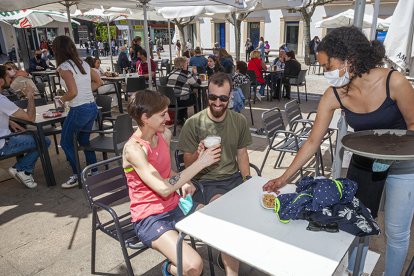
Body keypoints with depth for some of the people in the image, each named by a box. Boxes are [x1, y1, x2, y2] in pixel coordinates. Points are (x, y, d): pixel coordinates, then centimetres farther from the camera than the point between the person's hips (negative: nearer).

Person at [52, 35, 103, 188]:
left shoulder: (64, 67, -12)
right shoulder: (84, 63, 9)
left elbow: (73, 92, -20)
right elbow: (98, 82, 17)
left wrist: (62, 100, -2)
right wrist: (85, 91, 13)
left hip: (79, 110, -7)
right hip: (92, 107, 7)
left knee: (66, 142, 11)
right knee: (84, 140, 21)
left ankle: (78, 175, 15)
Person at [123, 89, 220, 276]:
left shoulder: (165, 134, 2)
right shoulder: (134, 149, -22)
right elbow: (164, 189, -30)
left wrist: (184, 183, -4)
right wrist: (200, 163, -25)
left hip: (176, 206, 7)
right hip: (150, 218, -7)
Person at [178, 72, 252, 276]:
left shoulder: (239, 121, 2)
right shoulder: (193, 123, -10)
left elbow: (242, 154, 11)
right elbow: (188, 167, -6)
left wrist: (247, 181, -3)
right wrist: (198, 155, -28)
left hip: (234, 178, 5)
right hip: (205, 182, -4)